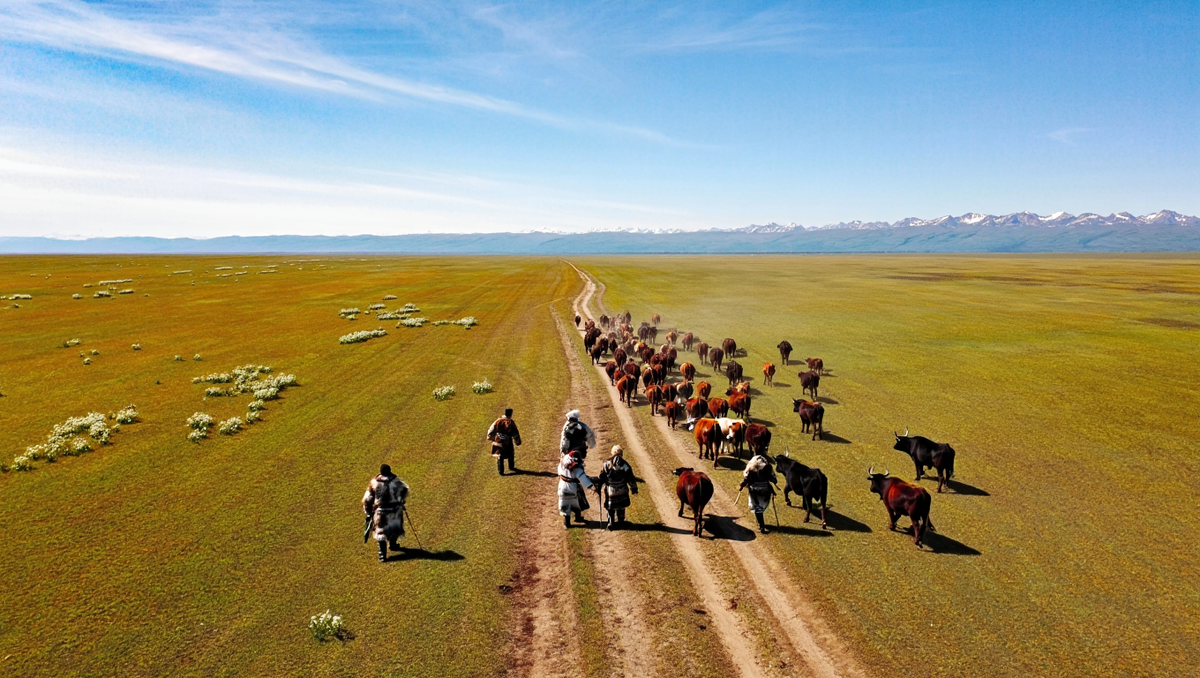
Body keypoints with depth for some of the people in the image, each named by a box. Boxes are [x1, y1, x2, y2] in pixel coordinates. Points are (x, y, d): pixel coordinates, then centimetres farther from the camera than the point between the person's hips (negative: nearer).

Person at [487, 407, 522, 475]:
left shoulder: (498, 421, -4)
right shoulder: (511, 423, -13)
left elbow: (491, 430, 5)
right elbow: (515, 433, -7)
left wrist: (490, 437, 22)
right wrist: (517, 442, 7)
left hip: (498, 442, 2)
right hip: (508, 443, -2)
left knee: (499, 456, 10)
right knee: (510, 454, 22)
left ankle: (500, 470, 8)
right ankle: (511, 467, 37)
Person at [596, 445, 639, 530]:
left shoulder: (606, 464, -9)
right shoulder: (625, 465, -12)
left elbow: (601, 477, -2)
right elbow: (631, 478, -6)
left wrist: (598, 487, 11)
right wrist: (634, 488, 6)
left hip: (610, 490, 0)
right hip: (622, 491, 0)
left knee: (610, 507, 12)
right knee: (621, 507, 20)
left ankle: (610, 522, 2)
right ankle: (620, 520, 33)